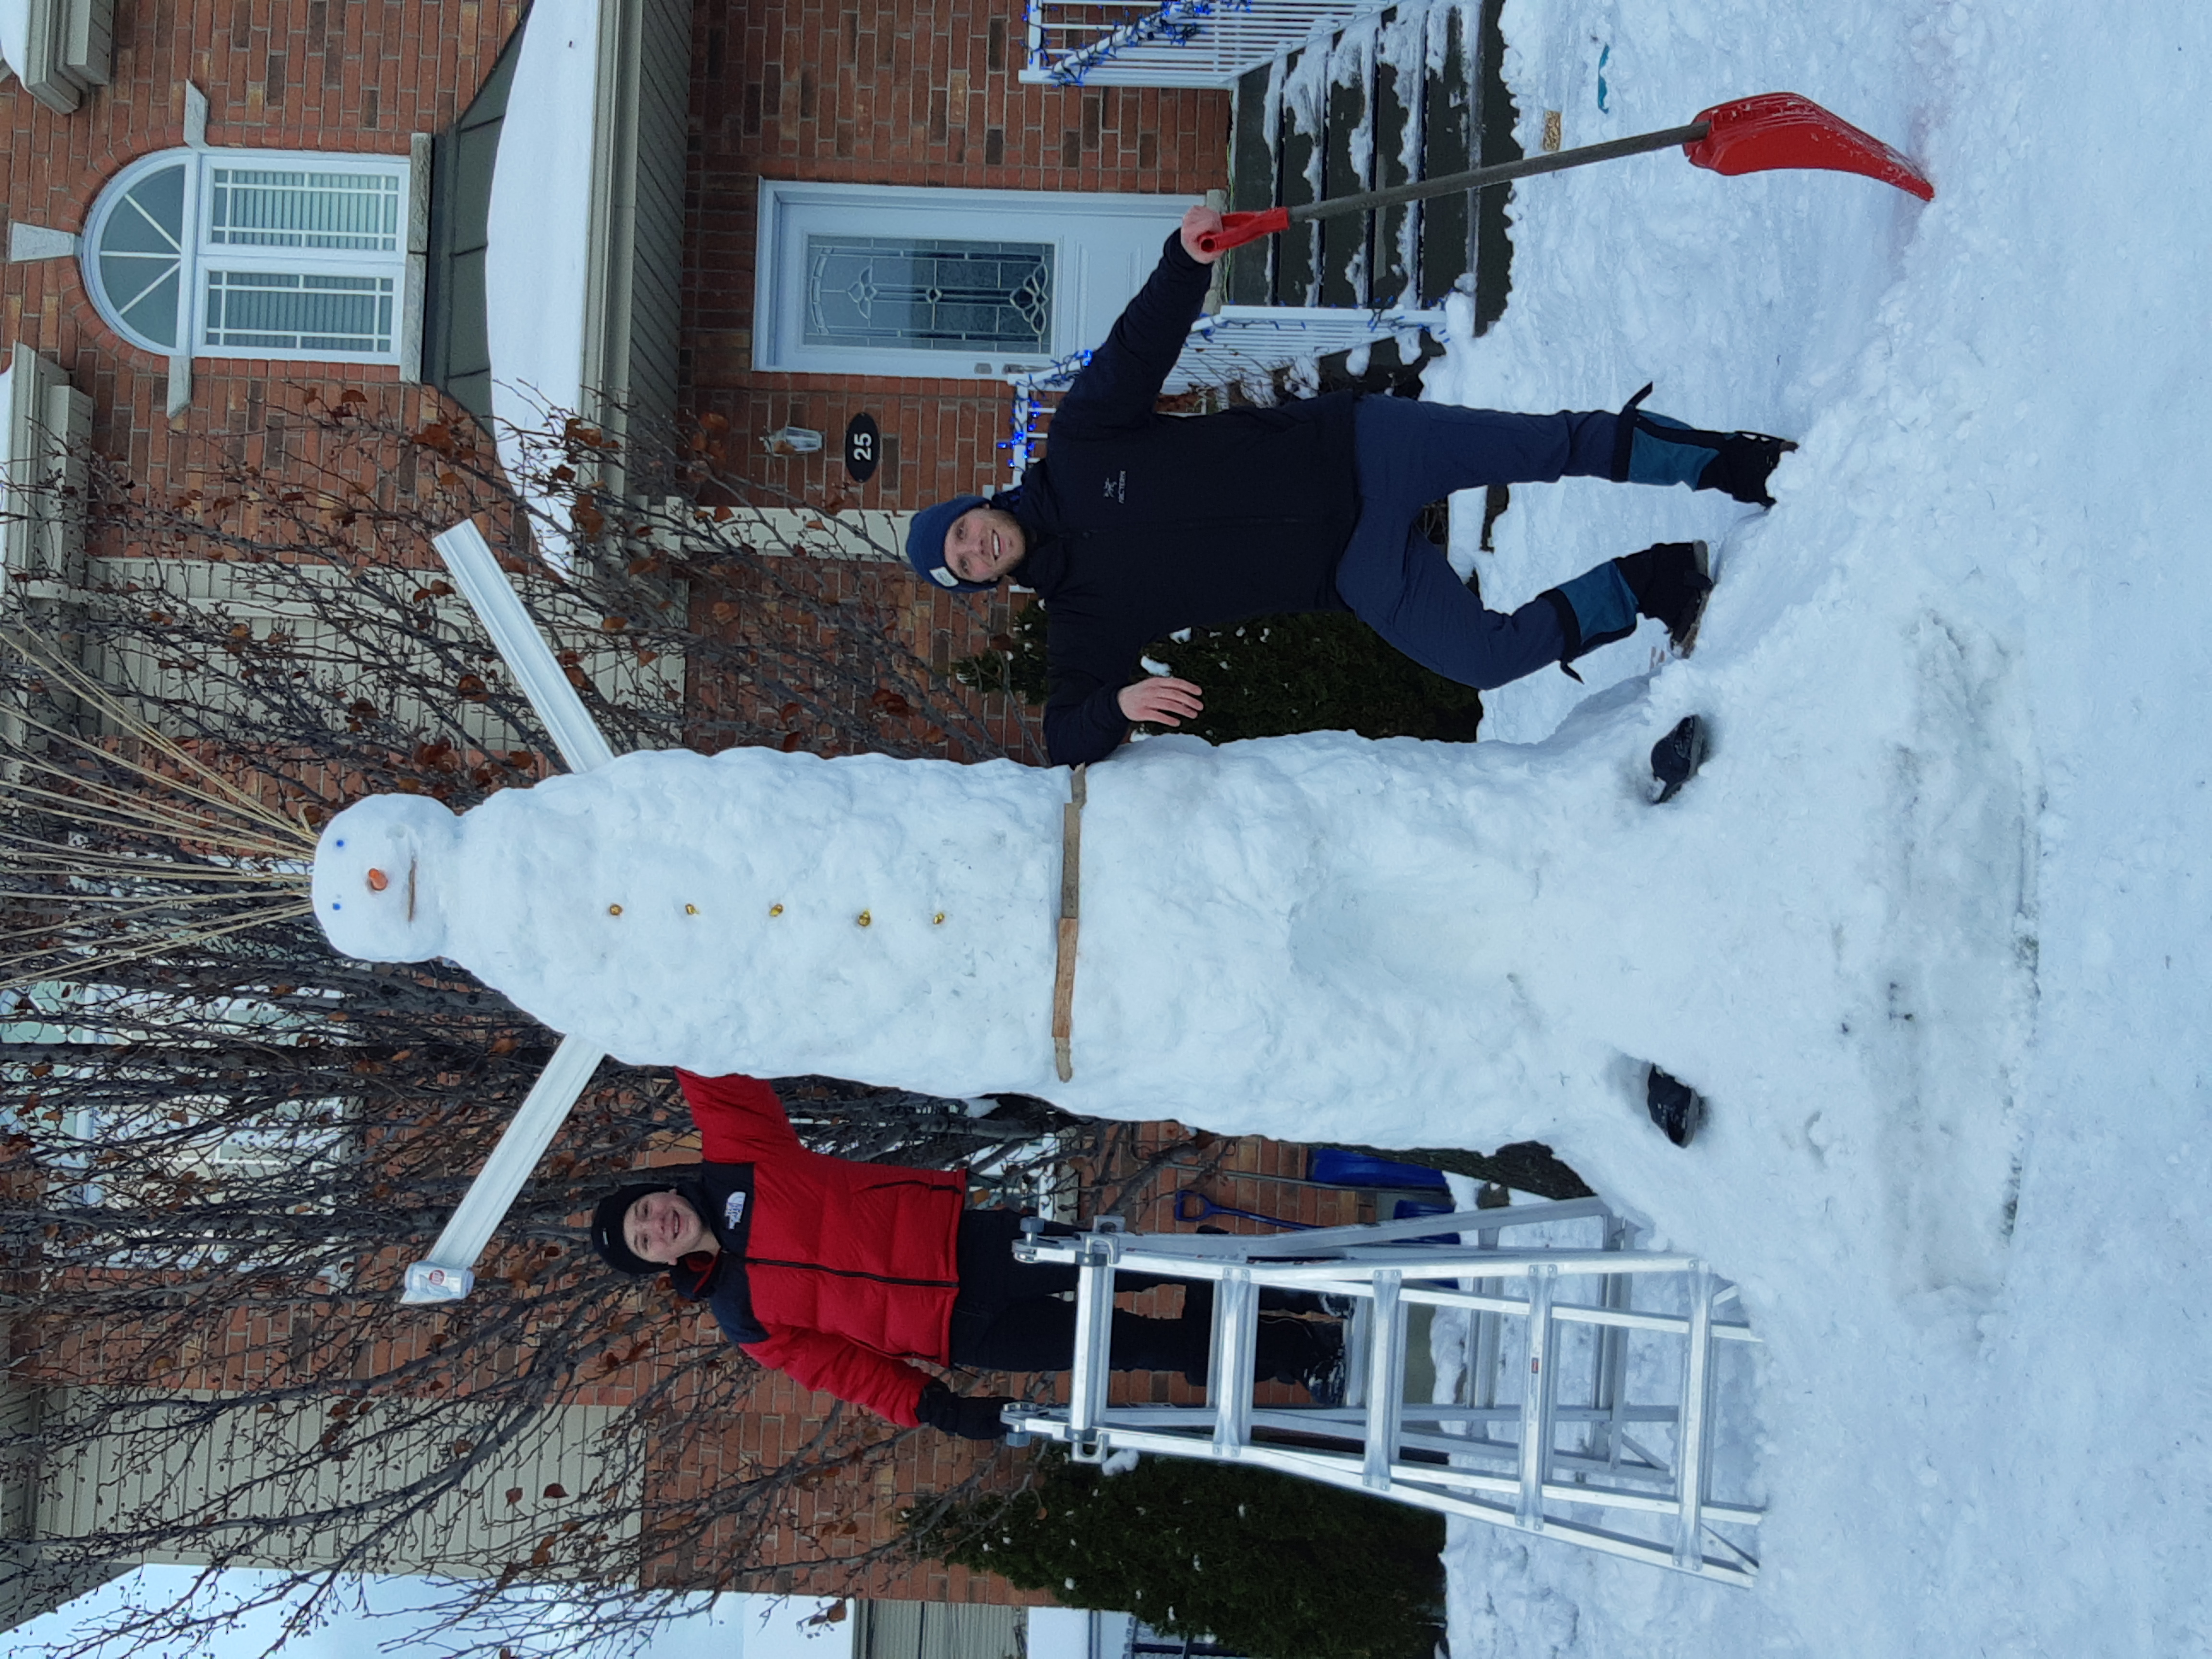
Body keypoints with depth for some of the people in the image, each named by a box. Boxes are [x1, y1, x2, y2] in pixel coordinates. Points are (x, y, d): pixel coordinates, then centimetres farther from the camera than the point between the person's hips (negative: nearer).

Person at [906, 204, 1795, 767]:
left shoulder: (1078, 444, -1)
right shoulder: (1083, 616, -1)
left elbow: (1140, 346, -9)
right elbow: (1068, 735, -5)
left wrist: (1186, 258, -29)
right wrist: (1119, 702, -30)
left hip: (1354, 446, 0)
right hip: (1354, 573, 0)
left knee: (1561, 442, -12)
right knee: (1488, 656, -17)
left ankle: (1724, 462, 5)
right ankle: (1639, 589, 4)